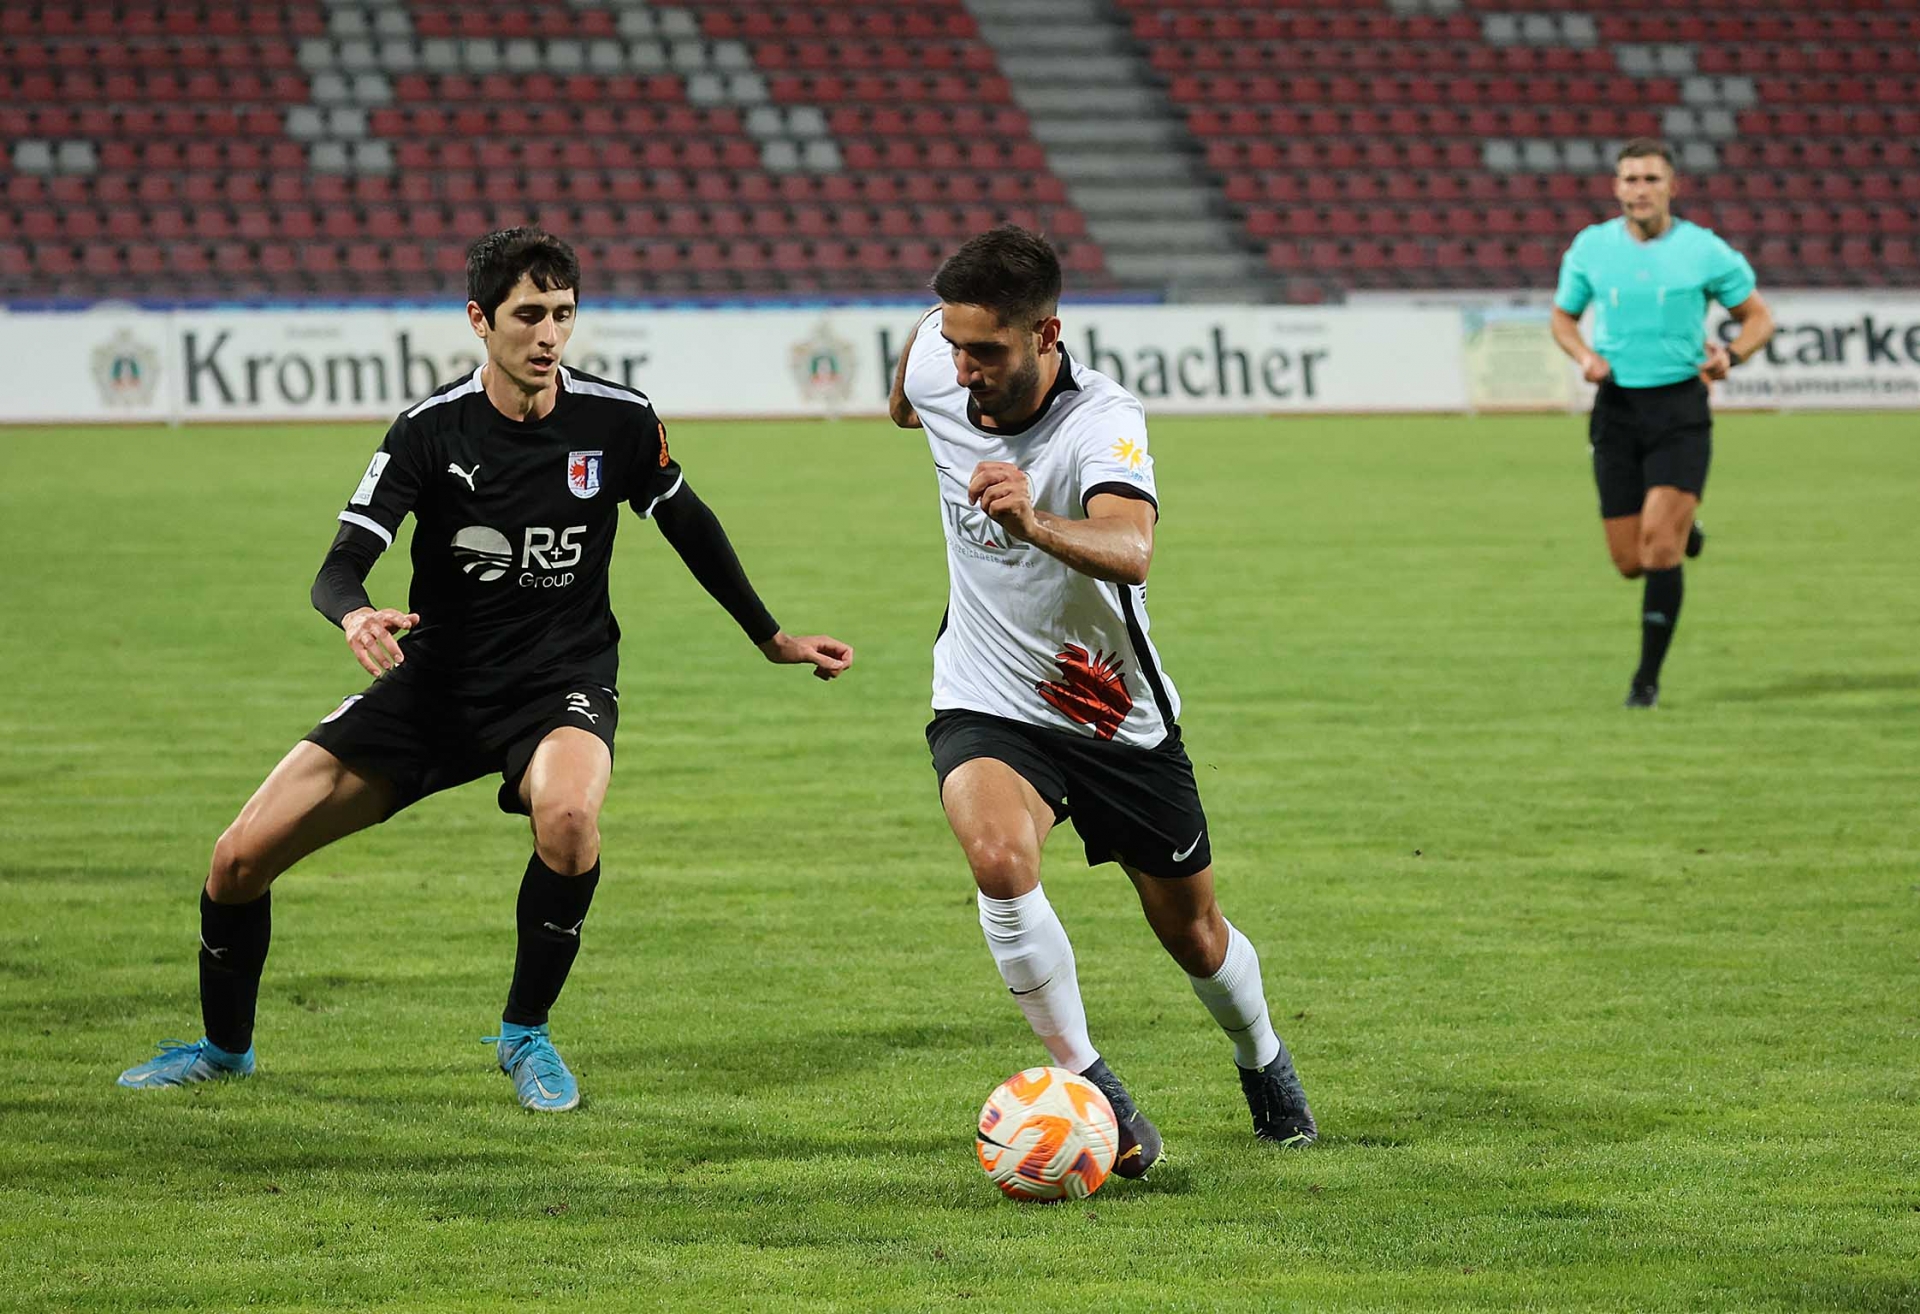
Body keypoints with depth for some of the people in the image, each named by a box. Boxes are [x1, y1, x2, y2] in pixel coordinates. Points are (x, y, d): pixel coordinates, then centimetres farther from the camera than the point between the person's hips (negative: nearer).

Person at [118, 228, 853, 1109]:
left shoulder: (619, 422, -8)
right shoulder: (431, 431, -11)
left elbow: (689, 526, 11)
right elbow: (339, 569, -16)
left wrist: (774, 639, 19)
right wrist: (355, 616, -40)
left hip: (562, 685, -1)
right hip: (435, 683, 1)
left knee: (569, 816, -38)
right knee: (241, 858, -6)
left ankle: (525, 1035, -13)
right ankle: (225, 1046, 24)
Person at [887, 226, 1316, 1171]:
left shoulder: (1103, 421, -29)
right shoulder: (937, 360, -14)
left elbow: (1131, 551, -49)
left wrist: (1035, 523, -69)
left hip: (1119, 719, -2)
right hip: (988, 709, 2)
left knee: (1194, 934, 14)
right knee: (999, 856, -31)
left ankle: (1263, 1064, 47)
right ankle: (1091, 1091, -19)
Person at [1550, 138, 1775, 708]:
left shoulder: (1705, 251, -5)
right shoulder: (1591, 247, 1)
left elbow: (1759, 316, 6)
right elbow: (1563, 317, 15)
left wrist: (1731, 355, -15)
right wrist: (1585, 356, -6)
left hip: (1680, 410, -3)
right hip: (1617, 408, 3)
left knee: (1658, 544, -17)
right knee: (1630, 562, 3)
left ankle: (1648, 677, -5)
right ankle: (1682, 532, 40)